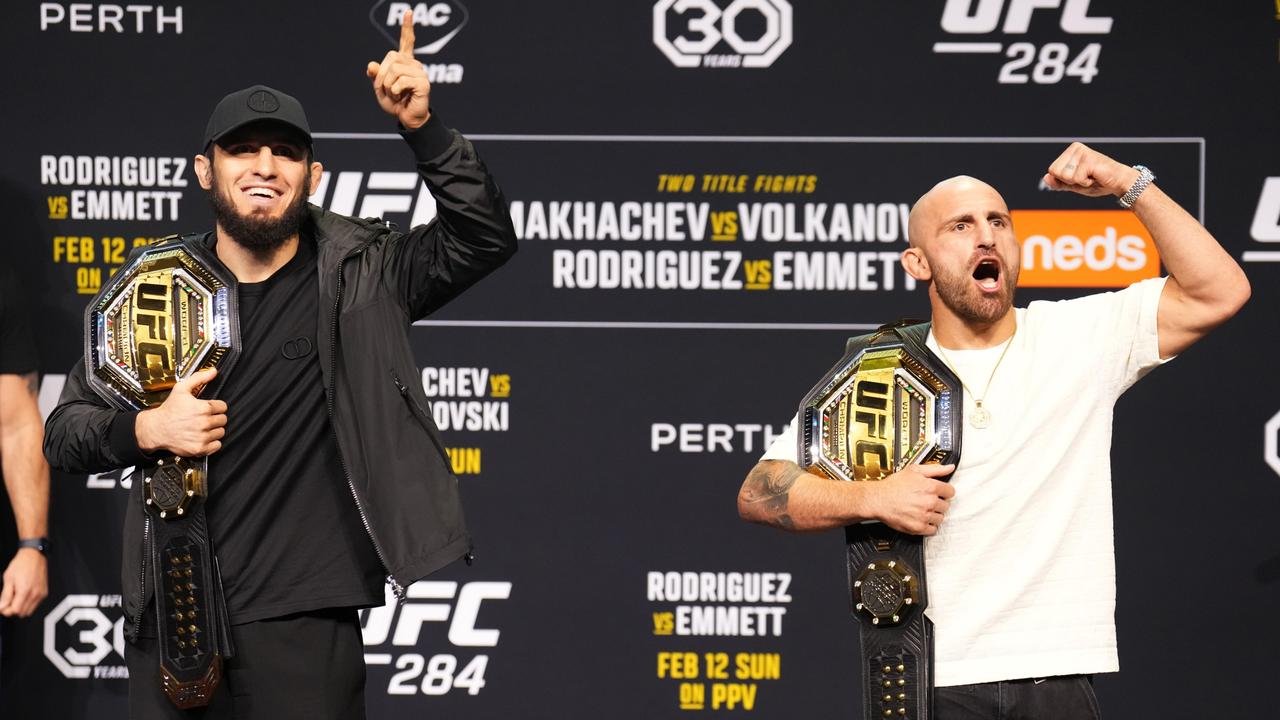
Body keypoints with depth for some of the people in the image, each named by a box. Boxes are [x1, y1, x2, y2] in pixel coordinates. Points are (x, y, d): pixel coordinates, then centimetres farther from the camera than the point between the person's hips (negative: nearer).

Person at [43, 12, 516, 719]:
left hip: (302, 626, -2)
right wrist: (143, 430, -10)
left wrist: (422, 128, -20)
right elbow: (63, 429, 11)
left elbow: (484, 236, -9)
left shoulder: (359, 278, 2)